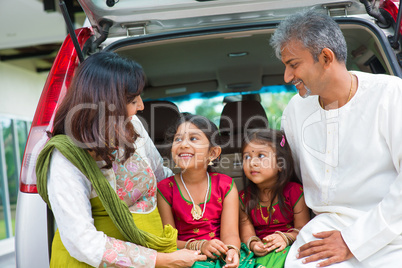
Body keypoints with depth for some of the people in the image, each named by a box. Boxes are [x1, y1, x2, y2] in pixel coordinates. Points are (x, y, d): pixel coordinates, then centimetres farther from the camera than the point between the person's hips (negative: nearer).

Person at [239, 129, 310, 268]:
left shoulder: (294, 192, -4)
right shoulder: (244, 197, 7)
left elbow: (302, 228, -3)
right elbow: (246, 225, 3)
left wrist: (285, 238, -23)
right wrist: (253, 243, -20)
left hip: (286, 248, -3)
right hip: (259, 250, 3)